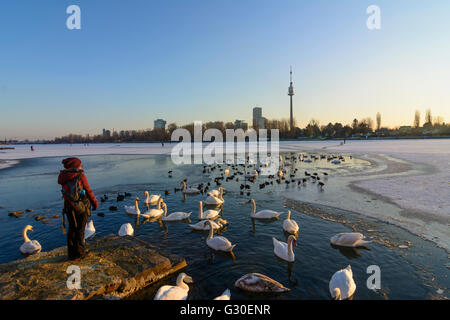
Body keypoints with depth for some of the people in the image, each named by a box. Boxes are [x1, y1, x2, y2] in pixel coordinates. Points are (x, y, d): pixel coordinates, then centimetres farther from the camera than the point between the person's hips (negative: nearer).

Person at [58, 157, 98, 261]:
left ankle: (71, 253, 27)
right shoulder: (81, 176, -15)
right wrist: (95, 203, 2)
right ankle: (79, 253, 19)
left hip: (69, 207, 5)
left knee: (72, 229, 17)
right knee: (80, 230, 8)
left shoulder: (64, 178, 2)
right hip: (82, 207, -5)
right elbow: (88, 191, -10)